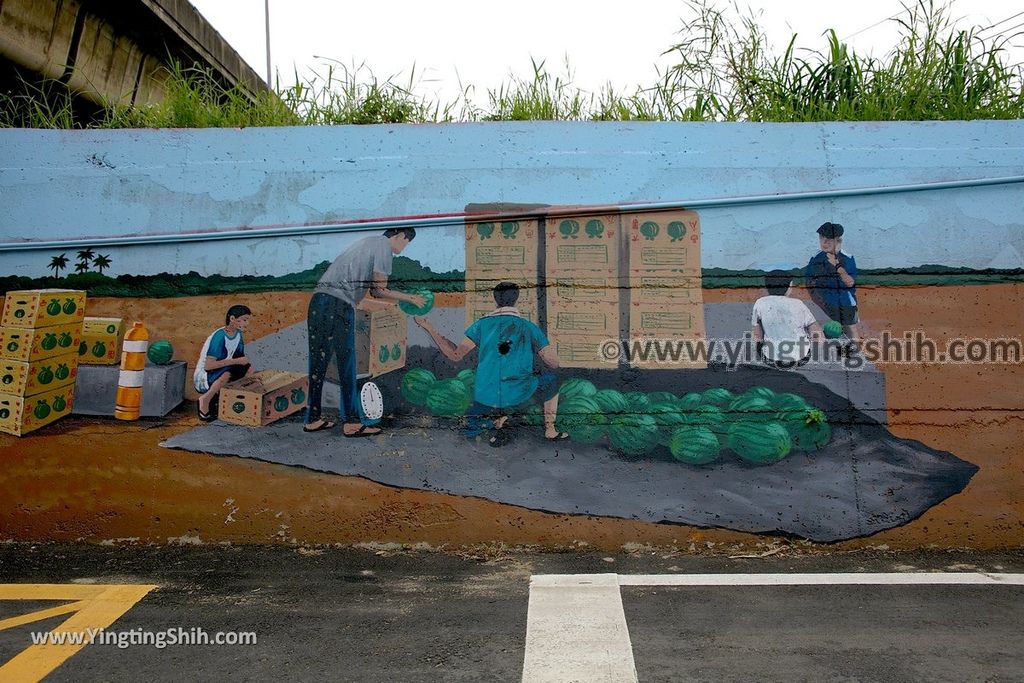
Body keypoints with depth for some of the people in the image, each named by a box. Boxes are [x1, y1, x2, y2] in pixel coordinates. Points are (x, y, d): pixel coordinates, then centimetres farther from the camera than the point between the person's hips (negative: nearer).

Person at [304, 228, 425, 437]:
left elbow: (375, 290, 30)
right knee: (346, 366, -2)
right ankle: (351, 423, 3)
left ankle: (313, 419, 19)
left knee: (318, 364, 12)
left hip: (318, 301, 9)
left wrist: (409, 298, 37)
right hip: (339, 304, -9)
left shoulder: (370, 243, 28)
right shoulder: (384, 245, 2)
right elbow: (379, 289, -4)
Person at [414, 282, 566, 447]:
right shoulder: (530, 328, 3)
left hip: (485, 402, 1)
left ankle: (498, 425, 7)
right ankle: (550, 430, 27)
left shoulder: (483, 324, 3)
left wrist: (430, 329, 8)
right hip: (517, 398, -1)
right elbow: (554, 364, 5)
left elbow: (455, 355, 0)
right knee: (550, 380, 29)